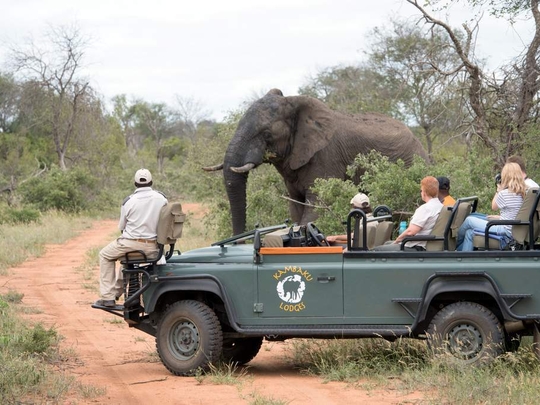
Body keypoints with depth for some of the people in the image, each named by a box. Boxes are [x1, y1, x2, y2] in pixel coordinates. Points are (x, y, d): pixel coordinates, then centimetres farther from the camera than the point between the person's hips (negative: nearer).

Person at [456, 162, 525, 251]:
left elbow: (494, 207, 0)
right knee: (469, 232, 15)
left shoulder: (504, 193, -19)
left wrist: (498, 190, 5)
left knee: (469, 220, 4)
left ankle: (455, 243, 27)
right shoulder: (521, 193, 6)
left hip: (504, 232, -9)